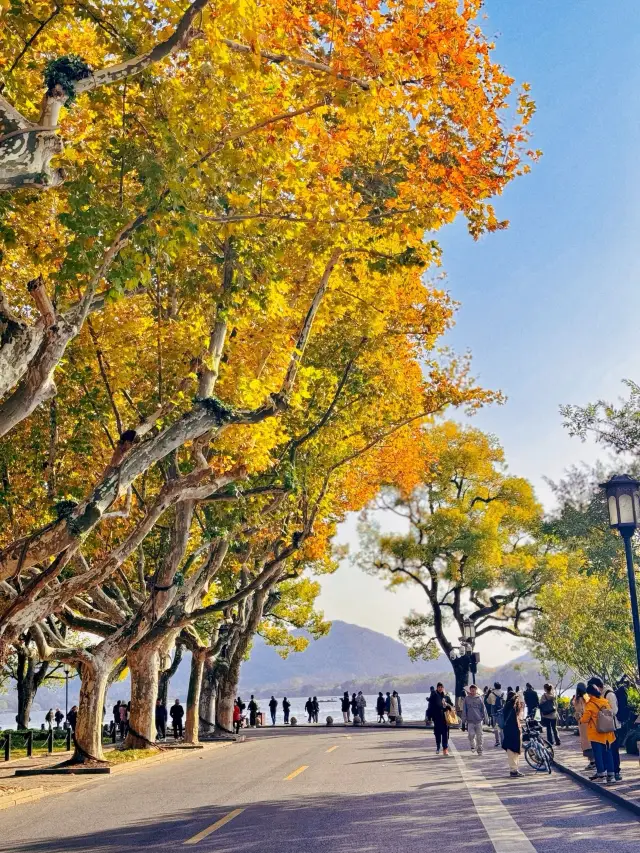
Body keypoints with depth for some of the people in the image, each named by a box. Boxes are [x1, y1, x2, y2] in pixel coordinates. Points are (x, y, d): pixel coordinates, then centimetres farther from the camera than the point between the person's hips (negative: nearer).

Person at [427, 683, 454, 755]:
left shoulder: (446, 696, 7)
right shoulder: (434, 696, 2)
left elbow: (451, 705, 11)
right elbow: (430, 707, 2)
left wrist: (447, 705, -11)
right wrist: (430, 717, -2)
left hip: (445, 717, 1)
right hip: (436, 718, 0)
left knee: (445, 733, -5)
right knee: (437, 733, 5)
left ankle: (445, 748, -3)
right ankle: (438, 748, 19)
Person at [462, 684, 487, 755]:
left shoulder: (480, 698, 2)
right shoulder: (467, 698, 2)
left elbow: (483, 709, 6)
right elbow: (464, 709, 5)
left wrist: (485, 718, 5)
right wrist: (464, 719, 1)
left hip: (479, 720, 0)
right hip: (470, 720, 0)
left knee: (479, 735, 3)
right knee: (471, 734, -8)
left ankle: (479, 749, 15)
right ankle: (473, 746, 15)